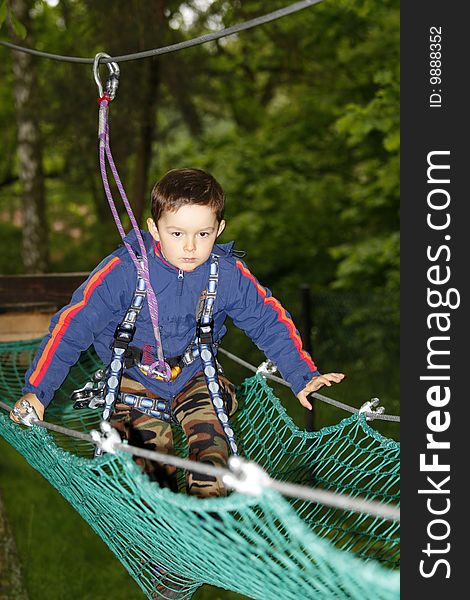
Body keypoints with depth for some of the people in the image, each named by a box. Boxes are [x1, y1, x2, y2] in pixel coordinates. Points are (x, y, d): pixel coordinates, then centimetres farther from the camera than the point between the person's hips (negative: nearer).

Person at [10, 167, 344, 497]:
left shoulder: (230, 274, -12)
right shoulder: (124, 270, -19)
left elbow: (270, 323, 3)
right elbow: (71, 327, -17)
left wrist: (303, 377, -1)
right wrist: (36, 391, -22)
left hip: (195, 380, 1)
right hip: (134, 381, -1)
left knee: (210, 434, -19)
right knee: (150, 443, -20)